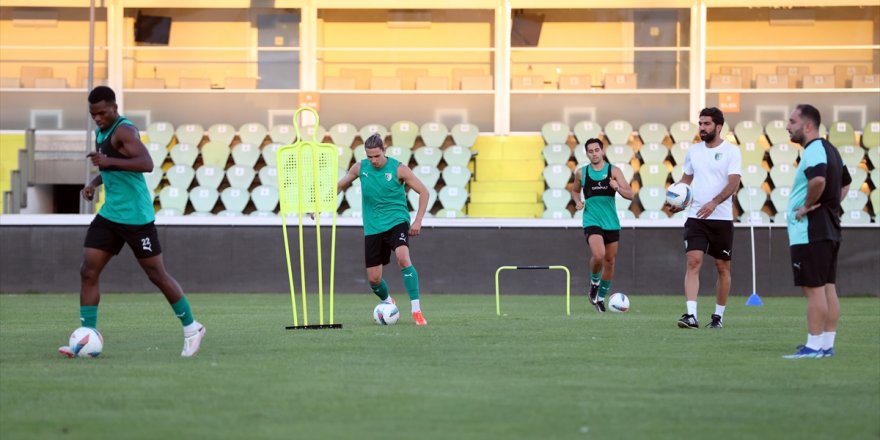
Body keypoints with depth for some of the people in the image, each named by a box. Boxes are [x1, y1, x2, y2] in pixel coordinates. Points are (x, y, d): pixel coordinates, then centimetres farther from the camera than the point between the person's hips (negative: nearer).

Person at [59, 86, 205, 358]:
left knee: (156, 274, 2)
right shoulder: (102, 132, 12)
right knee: (88, 271, -3)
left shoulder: (123, 131, -17)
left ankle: (192, 329, 18)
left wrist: (109, 161, -37)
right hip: (110, 214, 8)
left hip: (135, 216, -8)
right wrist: (94, 183, 10)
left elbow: (146, 163, -31)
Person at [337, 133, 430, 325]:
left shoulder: (398, 169, -10)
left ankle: (416, 310, -30)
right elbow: (339, 186, 16)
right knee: (373, 279, 5)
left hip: (397, 221, -4)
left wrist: (418, 221, -11)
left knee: (403, 258, -32)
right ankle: (388, 303, 39)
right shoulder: (360, 167, 0)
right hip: (372, 228, 4)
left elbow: (423, 192, -5)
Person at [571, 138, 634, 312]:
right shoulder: (581, 173, 2)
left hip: (611, 223, 2)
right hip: (592, 221, -2)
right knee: (598, 255, -25)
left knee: (610, 261, 9)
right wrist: (578, 202, -1)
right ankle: (594, 281, 6)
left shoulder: (614, 171, -1)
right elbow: (574, 190, 20)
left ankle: (601, 297, 27)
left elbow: (630, 194, -4)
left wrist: (617, 188, -24)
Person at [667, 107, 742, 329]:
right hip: (695, 217, 3)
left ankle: (718, 316, 19)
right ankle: (691, 315, -20)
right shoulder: (694, 150, 10)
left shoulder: (731, 151, -5)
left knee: (722, 267, 7)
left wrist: (714, 202, -31)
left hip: (721, 218, -3)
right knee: (693, 262, -12)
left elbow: (733, 183, -16)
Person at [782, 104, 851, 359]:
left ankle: (814, 346, -7)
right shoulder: (830, 150, 17)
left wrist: (808, 205, -20)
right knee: (828, 288, 10)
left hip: (810, 233, -10)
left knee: (813, 289, -8)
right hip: (829, 230, 10)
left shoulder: (814, 151, -15)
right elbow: (845, 183, 29)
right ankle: (827, 344, 13)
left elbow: (818, 179, -35)